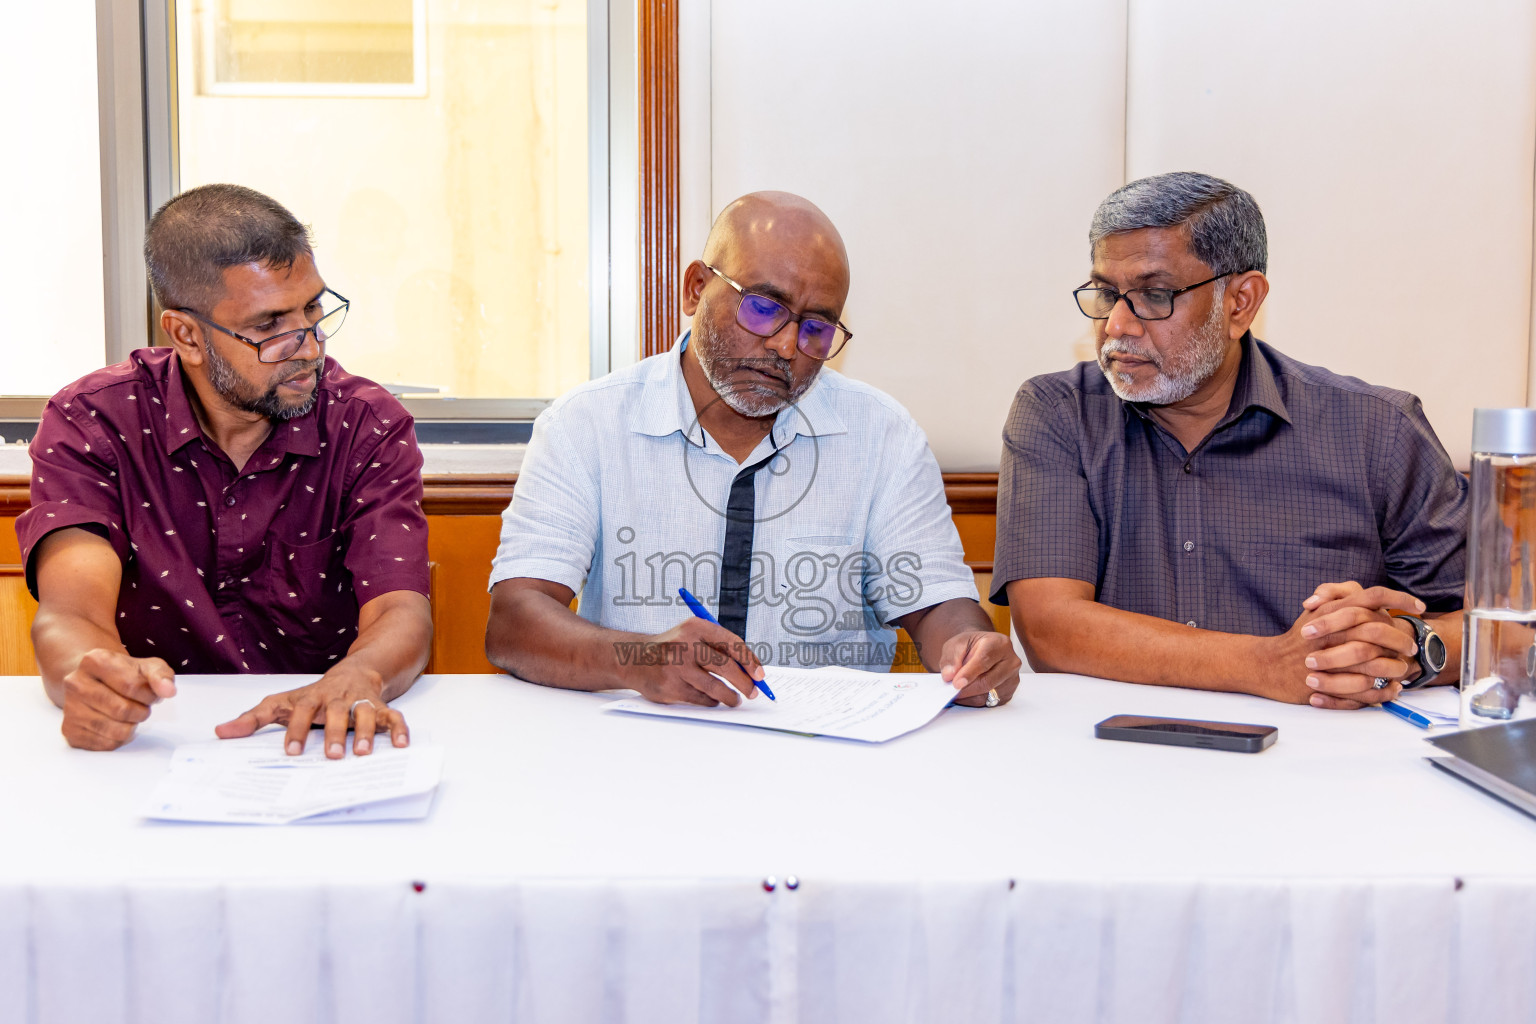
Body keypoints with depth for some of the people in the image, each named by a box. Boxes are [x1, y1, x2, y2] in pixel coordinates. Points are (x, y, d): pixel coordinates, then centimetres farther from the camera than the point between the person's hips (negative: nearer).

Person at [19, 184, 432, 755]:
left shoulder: (369, 429, -2)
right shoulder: (90, 424, -4)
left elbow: (402, 614, -14)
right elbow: (68, 616, -15)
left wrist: (356, 680, -37)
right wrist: (93, 676, -40)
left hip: (318, 751, 1)